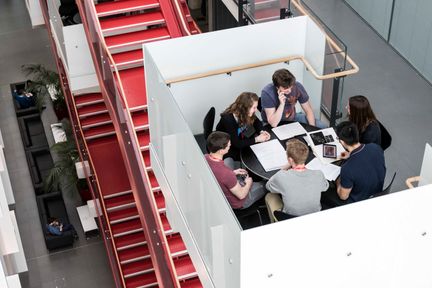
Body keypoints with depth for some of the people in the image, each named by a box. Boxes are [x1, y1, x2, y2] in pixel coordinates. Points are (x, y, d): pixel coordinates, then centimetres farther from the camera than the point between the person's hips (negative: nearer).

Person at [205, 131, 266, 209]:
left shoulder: (205, 158, -21)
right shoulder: (226, 173, -42)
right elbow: (241, 195, -25)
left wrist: (232, 173, 3)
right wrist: (248, 183, -6)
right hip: (235, 202, -6)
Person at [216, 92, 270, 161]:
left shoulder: (246, 114, -14)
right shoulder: (228, 119, -34)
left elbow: (257, 123, 6)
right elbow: (236, 144, -32)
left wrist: (261, 132, -16)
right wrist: (256, 139, -27)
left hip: (240, 143, 7)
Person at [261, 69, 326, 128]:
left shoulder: (297, 86, -18)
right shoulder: (267, 93, -28)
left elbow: (308, 111, -6)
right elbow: (273, 124, -30)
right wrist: (282, 104, -40)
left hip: (292, 118, 4)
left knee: (321, 126, -9)